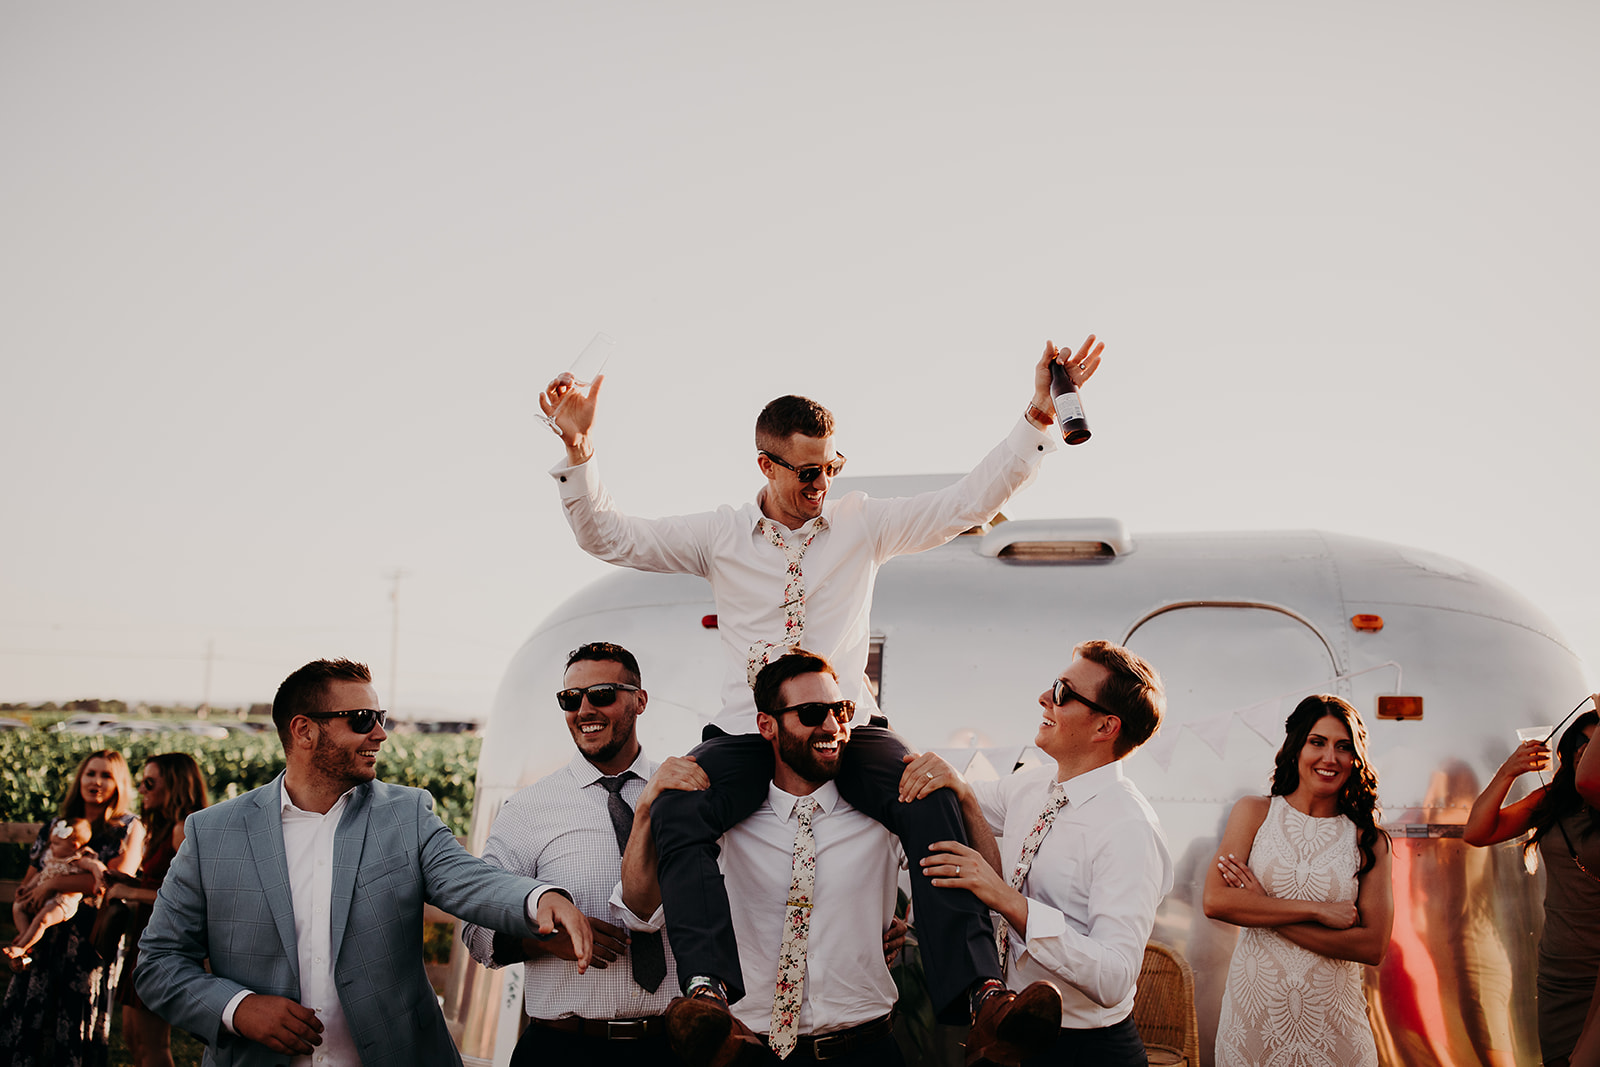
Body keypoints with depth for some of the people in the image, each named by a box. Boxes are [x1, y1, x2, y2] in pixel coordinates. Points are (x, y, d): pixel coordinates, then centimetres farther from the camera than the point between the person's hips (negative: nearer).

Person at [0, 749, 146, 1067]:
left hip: (93, 941, -4)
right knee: (26, 1023, 0)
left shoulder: (129, 829, 2)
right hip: (45, 939, 4)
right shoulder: (56, 826, 14)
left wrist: (53, 883, -14)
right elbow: (27, 887, 17)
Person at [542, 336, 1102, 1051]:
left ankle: (973, 986, -31)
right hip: (746, 734, 1)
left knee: (934, 802, -29)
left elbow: (970, 501, 5)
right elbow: (608, 536, 5)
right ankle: (709, 984, -35)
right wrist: (577, 447, -8)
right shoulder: (719, 535, 9)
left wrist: (1039, 416, -4)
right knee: (675, 810, -29)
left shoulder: (863, 524, 10)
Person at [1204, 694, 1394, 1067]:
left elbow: (1373, 946, -8)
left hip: (1332, 1021, 0)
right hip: (1253, 1017, 0)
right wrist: (1317, 911, -15)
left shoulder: (1368, 839, 1)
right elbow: (1215, 900, -10)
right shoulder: (1254, 813, 2)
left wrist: (1264, 911, -12)